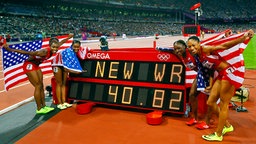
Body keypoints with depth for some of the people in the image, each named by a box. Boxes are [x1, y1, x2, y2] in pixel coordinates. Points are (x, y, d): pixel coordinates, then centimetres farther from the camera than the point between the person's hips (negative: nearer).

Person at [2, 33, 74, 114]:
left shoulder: (53, 50, -11)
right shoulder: (44, 52, -34)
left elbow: (61, 42, 8)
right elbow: (28, 53, -35)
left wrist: (69, 37, 24)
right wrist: (11, 50, -35)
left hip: (36, 65, 8)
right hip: (29, 65, -8)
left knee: (41, 86, 10)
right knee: (38, 86, -6)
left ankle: (43, 106, 20)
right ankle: (39, 109, 4)